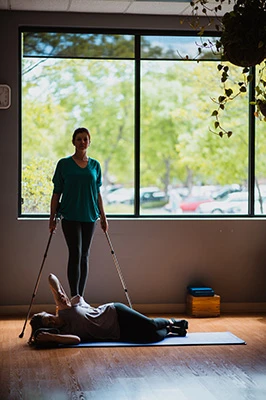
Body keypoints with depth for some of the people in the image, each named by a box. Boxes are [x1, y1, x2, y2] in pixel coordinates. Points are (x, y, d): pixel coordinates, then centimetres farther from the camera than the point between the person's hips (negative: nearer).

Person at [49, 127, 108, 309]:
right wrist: (52, 217, -1)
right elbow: (57, 192, 2)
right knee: (75, 254, -13)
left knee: (84, 256, 6)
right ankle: (75, 296, -12)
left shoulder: (95, 165, 10)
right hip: (70, 216, -3)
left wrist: (103, 216, 12)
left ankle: (80, 297, 12)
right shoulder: (64, 164, 1)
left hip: (89, 217, 3)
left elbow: (98, 193, 15)